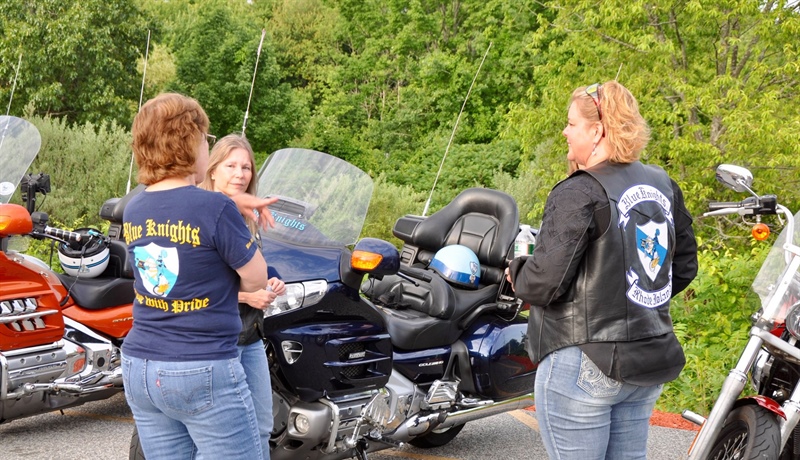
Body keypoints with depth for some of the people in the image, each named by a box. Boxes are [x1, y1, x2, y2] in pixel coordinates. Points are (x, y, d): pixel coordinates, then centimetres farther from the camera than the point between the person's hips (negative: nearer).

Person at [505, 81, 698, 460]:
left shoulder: (579, 194, -17)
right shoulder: (663, 186, 8)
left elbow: (546, 282, -20)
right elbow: (684, 267, 16)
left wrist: (516, 275, 0)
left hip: (583, 365, -8)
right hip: (651, 361, 8)